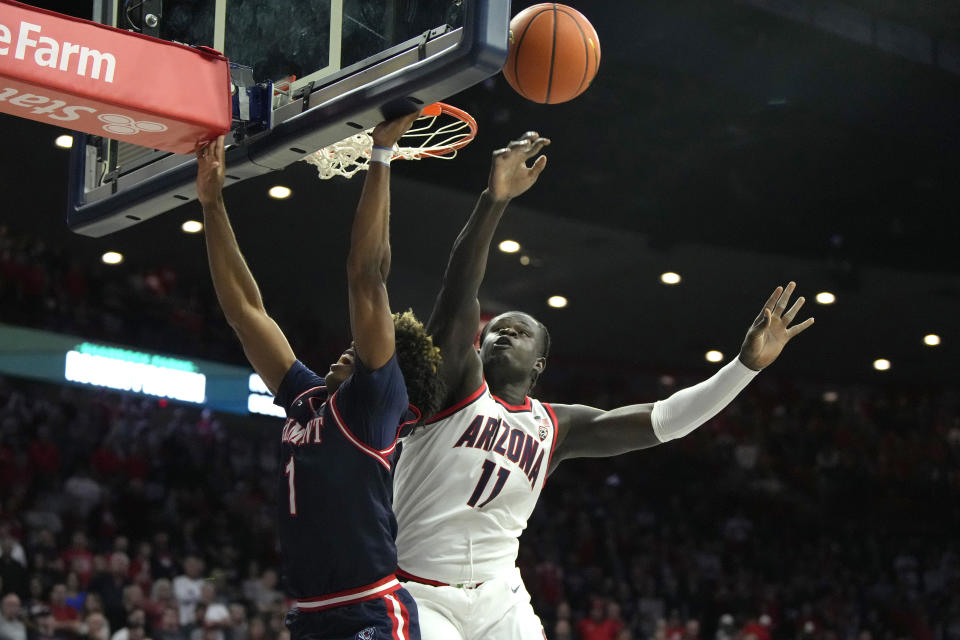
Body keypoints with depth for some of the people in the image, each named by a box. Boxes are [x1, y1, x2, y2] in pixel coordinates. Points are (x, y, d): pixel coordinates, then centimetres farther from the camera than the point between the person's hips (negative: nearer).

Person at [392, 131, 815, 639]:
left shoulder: (557, 427, 11)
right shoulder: (457, 386, -2)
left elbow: (662, 420, 4)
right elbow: (457, 296, -17)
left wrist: (748, 364, -7)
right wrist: (493, 201, -31)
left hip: (497, 598, 5)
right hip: (420, 596, -5)